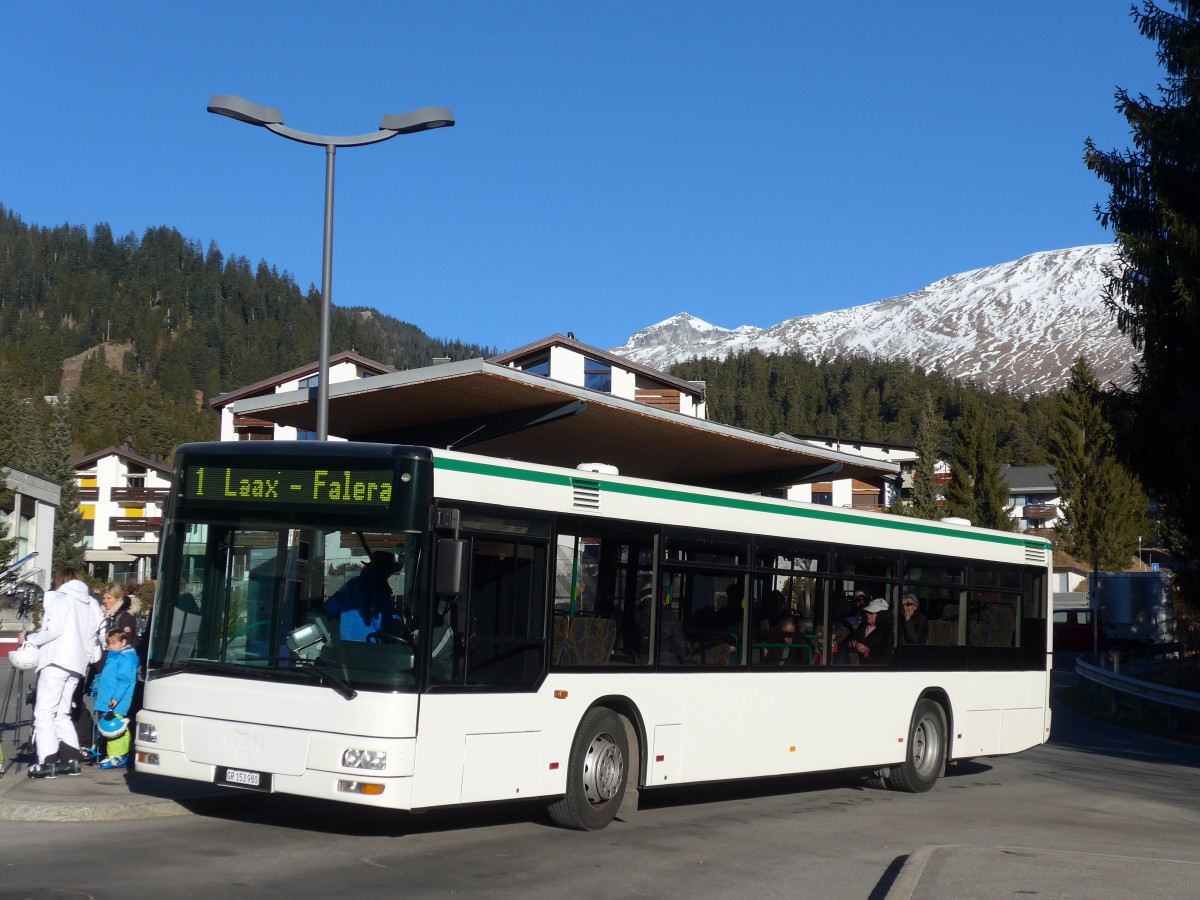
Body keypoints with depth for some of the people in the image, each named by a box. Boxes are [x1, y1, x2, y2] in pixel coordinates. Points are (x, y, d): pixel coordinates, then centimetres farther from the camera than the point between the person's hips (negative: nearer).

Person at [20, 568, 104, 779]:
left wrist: (29, 638, 0)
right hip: (77, 664, 7)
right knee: (62, 713, 14)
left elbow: (53, 630, -12)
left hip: (56, 661, -7)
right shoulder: (91, 603, 18)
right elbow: (93, 636, 15)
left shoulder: (59, 599, -1)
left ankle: (47, 762, -14)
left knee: (44, 712, -6)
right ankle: (70, 759, 7)